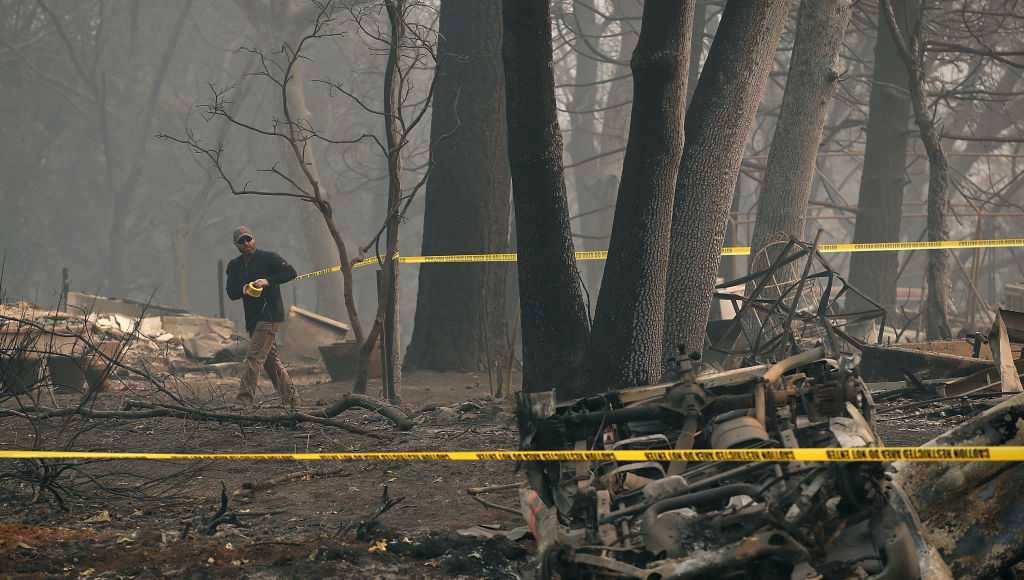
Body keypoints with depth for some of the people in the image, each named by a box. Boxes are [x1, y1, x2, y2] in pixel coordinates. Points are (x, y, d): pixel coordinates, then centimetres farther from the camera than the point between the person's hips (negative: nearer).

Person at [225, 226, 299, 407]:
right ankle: (290, 398, 21)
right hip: (252, 318, 8)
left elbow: (290, 272, -13)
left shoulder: (268, 258, -4)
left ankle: (244, 399, -20)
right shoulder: (234, 266, 13)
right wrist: (243, 290, -17)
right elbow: (231, 293, 5)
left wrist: (268, 281, -23)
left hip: (270, 316, -8)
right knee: (271, 360, 12)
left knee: (254, 357, -15)